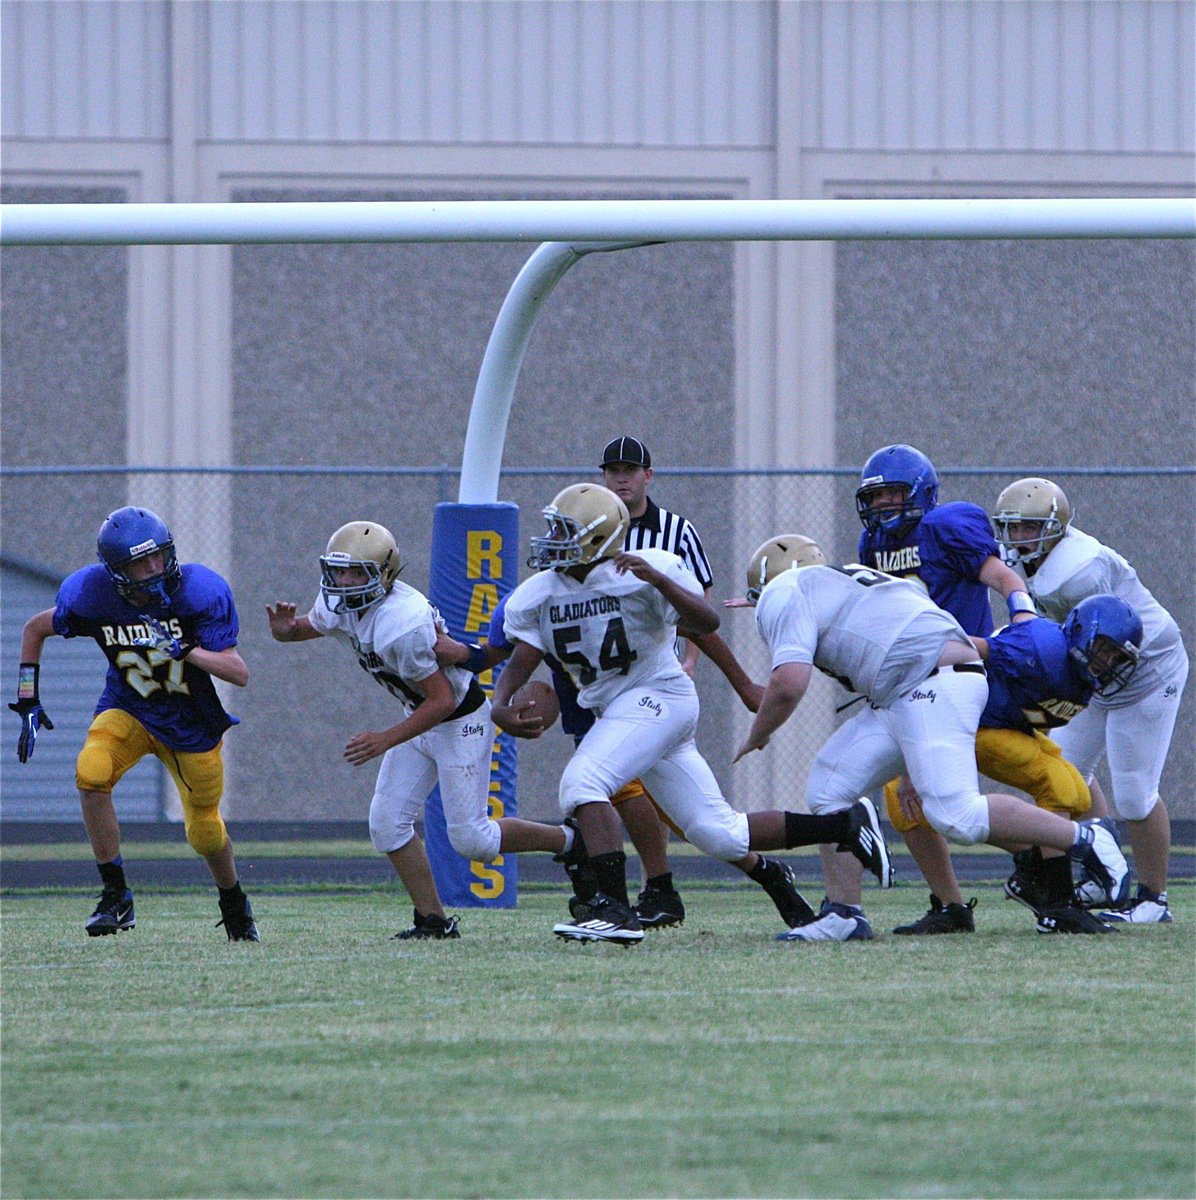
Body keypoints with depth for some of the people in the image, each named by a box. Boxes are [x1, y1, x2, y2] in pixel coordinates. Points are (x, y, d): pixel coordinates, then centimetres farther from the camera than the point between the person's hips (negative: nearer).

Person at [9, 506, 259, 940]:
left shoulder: (199, 591, -25)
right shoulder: (91, 595, -21)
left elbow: (239, 674, -25)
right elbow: (35, 629, 0)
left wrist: (182, 649, -40)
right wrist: (28, 703, -5)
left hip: (193, 723, -1)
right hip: (129, 710, 1)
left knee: (205, 831, 11)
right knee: (91, 772, -29)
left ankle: (235, 905, 45)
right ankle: (116, 897, -17)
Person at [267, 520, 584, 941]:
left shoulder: (403, 625, -34)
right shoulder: (339, 606, -8)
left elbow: (442, 701, -30)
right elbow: (307, 628, 12)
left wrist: (386, 740, -32)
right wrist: (284, 630, -13)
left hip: (461, 720, -9)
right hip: (420, 717, 9)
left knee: (470, 838, -6)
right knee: (388, 823, -1)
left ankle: (570, 842, 15)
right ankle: (433, 920, 8)